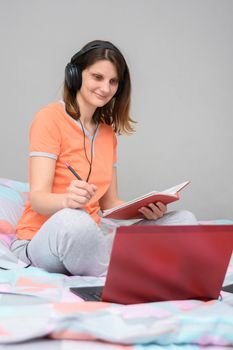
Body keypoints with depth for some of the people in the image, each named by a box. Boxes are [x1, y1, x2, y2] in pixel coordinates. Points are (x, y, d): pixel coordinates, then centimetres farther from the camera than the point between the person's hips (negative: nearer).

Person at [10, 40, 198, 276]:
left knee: (184, 220, -10)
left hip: (88, 241, 7)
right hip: (41, 239, -6)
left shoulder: (108, 132, 15)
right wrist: (68, 200, -38)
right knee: (73, 220, -42)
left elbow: (109, 203, 12)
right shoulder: (50, 118, -6)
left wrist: (145, 209, -9)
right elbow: (38, 197, -15)